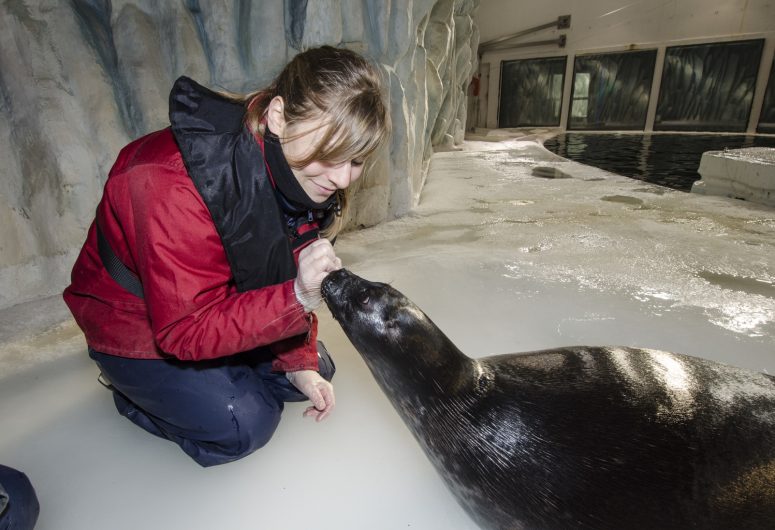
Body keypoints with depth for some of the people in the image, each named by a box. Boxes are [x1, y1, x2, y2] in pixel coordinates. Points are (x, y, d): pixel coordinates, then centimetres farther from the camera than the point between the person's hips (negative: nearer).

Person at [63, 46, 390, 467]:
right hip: (136, 324, -6)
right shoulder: (173, 186, -37)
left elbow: (287, 278, -4)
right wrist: (296, 297, -46)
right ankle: (131, 384, 11)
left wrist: (299, 363, -10)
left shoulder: (310, 174, -14)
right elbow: (185, 329, -33)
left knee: (315, 372, 4)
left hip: (222, 303, 7)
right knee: (244, 426, -14)